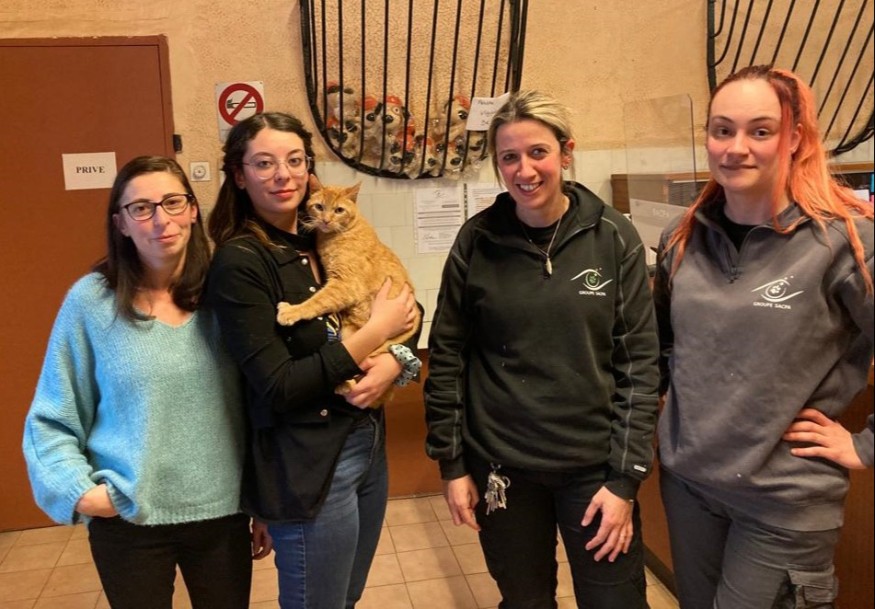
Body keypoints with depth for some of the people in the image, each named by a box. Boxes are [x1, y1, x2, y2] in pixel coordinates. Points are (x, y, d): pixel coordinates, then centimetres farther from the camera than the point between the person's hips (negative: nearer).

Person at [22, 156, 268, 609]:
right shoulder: (91, 300, -8)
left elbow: (254, 406, 3)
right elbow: (51, 420, -1)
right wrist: (76, 489, -15)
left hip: (223, 513, 2)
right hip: (127, 521, -1)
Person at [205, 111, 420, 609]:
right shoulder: (239, 261, -16)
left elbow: (403, 319, 8)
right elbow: (278, 389, -21)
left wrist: (393, 362, -14)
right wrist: (374, 332, -17)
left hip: (368, 446, 7)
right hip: (307, 468, -6)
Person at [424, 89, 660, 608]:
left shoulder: (613, 238, -6)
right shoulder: (477, 241, -5)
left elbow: (640, 362, -5)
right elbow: (447, 355, 1)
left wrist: (625, 477, -8)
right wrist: (451, 462, 0)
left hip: (594, 466, 0)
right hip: (501, 466, 1)